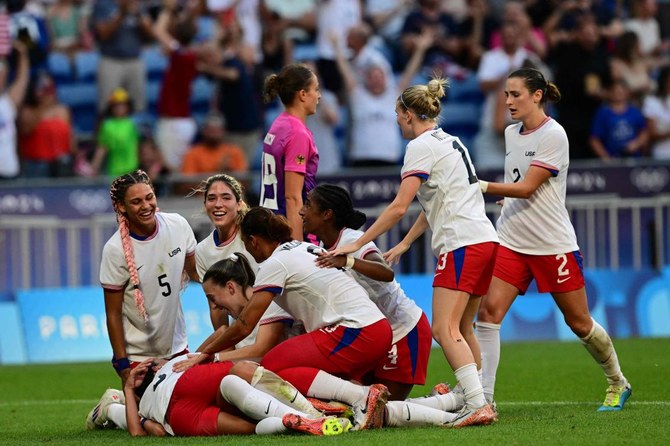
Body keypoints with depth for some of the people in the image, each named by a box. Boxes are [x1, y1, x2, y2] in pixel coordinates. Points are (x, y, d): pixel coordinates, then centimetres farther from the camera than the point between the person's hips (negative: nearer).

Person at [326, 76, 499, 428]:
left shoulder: (422, 146, -7)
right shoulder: (450, 141, 20)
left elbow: (400, 206, -14)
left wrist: (357, 244, -12)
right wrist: (403, 245, 23)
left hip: (461, 243, -9)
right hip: (485, 240, 10)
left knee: (445, 329, -13)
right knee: (461, 329, 15)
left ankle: (478, 406, -24)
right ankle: (478, 403, 14)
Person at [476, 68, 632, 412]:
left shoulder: (553, 135, -13)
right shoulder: (510, 133, 9)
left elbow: (526, 188, -20)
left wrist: (484, 186, -27)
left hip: (553, 244, -6)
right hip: (511, 241, 6)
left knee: (579, 323, 6)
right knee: (488, 311, -13)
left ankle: (617, 384, 29)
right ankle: (483, 397, -14)